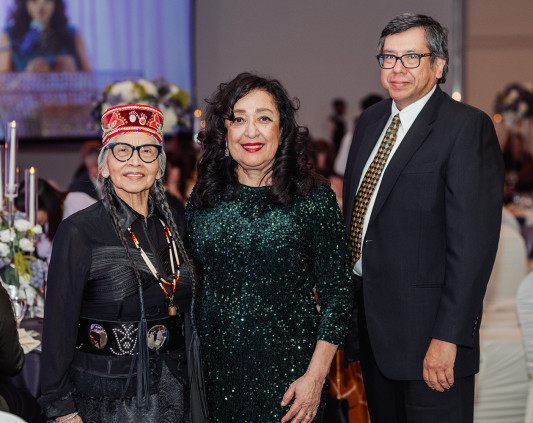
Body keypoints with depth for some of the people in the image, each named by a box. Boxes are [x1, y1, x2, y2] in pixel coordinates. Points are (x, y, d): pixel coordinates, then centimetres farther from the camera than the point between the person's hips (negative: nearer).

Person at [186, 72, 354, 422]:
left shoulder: (315, 198, -4)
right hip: (215, 373, 2)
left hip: (288, 375, -2)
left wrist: (315, 376, -10)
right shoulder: (203, 199, 4)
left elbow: (338, 294, -4)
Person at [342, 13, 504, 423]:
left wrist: (447, 337, -22)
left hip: (426, 325, -7)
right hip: (368, 316, 7)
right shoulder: (371, 120, 12)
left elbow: (473, 242, -18)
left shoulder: (468, 127, -12)